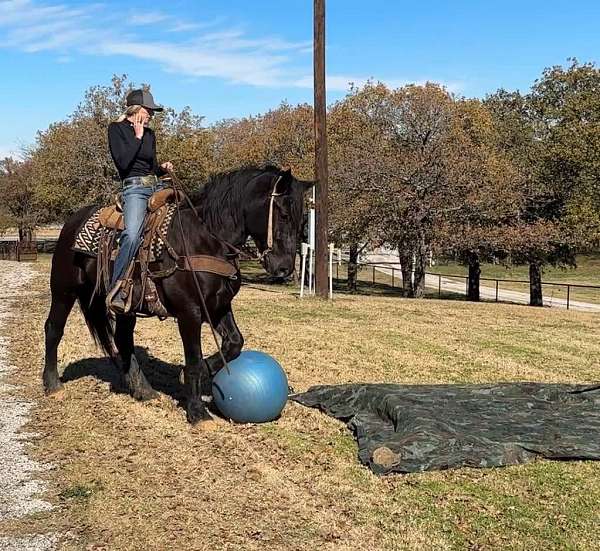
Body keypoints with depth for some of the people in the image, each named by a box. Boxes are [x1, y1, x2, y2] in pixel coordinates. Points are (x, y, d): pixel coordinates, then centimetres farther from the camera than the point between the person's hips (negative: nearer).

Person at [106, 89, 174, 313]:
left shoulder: (150, 134, 19)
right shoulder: (117, 129, 3)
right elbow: (123, 162, -12)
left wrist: (164, 168, 7)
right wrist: (137, 137, -4)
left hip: (156, 187, 7)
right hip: (134, 188, -7)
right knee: (132, 235, -31)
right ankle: (115, 292, -29)